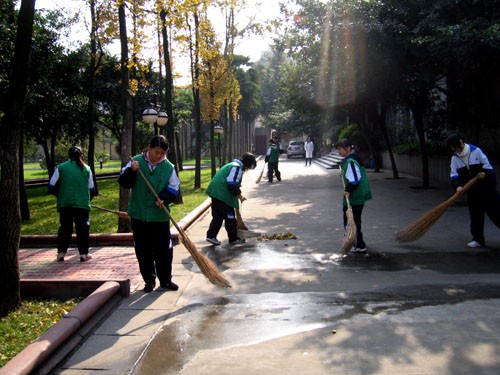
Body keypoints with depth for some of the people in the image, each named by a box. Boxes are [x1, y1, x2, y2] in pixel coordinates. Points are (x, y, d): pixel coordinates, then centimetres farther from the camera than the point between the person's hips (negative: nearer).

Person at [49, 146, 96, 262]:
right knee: (82, 228, 7)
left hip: (65, 204, 1)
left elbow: (51, 187, 2)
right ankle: (84, 254, 8)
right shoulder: (86, 169, 4)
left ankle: (61, 253, 13)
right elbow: (92, 189, 10)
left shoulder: (60, 167, 1)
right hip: (82, 203, -1)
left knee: (65, 228, 12)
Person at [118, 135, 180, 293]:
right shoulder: (136, 162, -1)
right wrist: (131, 171, -22)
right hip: (139, 214, 0)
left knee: (164, 250, 3)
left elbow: (173, 189, -1)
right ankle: (149, 280, 21)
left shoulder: (169, 167, -1)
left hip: (160, 216, 0)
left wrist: (164, 198, -19)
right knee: (143, 250, 8)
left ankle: (165, 280, 17)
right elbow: (123, 182, -3)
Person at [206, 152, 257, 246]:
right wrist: (239, 195, -7)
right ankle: (233, 238, 11)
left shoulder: (233, 165, 21)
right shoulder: (237, 167, -12)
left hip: (216, 193, 10)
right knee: (230, 218, 2)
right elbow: (232, 185, -19)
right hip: (223, 195, -10)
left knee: (217, 216, 13)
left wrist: (237, 194, 21)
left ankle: (211, 235, 6)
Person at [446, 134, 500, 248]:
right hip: (472, 190, 4)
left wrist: (485, 173, -25)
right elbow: (454, 175, -4)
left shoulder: (476, 151, -11)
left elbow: (488, 166, -6)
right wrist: (458, 186, -20)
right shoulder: (455, 158, 0)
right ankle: (478, 239, 14)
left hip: (486, 187, -4)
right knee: (475, 215, 5)